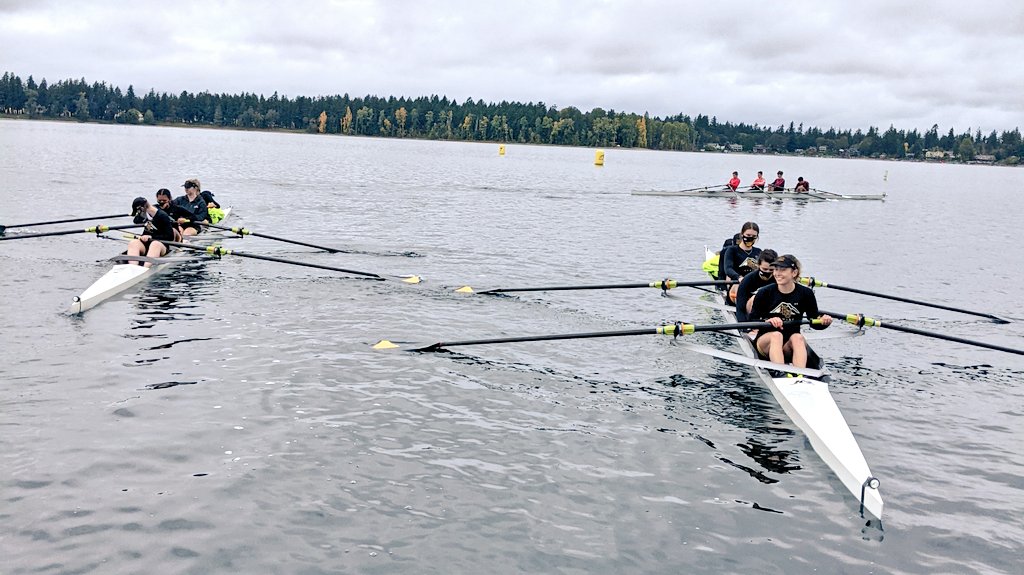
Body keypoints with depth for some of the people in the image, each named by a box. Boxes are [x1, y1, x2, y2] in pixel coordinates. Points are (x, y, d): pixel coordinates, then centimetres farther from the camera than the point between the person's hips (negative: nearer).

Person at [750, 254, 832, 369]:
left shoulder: (805, 294, 2)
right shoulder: (765, 293, -2)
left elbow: (814, 322, 8)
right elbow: (751, 321, -3)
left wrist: (823, 321, -15)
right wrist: (767, 321, -23)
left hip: (790, 347, 1)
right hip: (766, 341, -1)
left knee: (798, 337, -31)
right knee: (776, 335, -33)